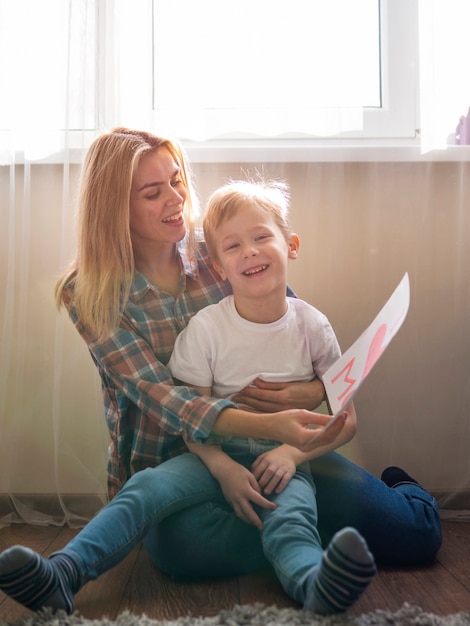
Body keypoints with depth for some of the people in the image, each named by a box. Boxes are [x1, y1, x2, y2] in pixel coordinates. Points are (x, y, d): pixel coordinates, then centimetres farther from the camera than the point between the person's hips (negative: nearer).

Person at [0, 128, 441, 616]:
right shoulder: (88, 293, -6)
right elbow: (157, 394, -20)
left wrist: (318, 390, -18)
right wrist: (268, 425, -36)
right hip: (168, 461, -2)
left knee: (415, 536, -9)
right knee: (183, 543, -39)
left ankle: (398, 487, 15)